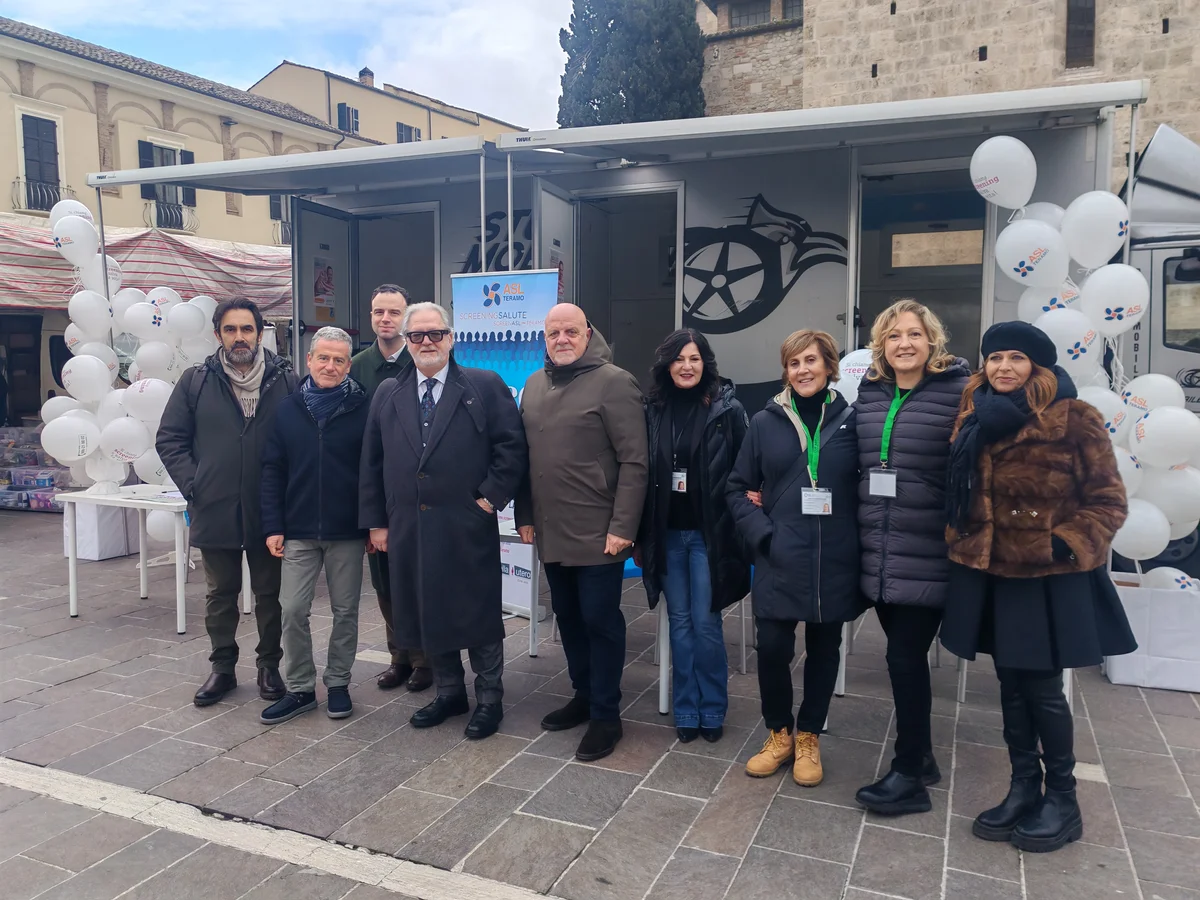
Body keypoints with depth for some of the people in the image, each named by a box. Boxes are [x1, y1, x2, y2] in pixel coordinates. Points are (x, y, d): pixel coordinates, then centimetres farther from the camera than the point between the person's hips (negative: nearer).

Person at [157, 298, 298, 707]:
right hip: (215, 510, 1)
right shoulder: (196, 381, 1)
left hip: (269, 511, -1)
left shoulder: (285, 380, -2)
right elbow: (169, 439, 6)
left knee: (269, 593, 11)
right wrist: (192, 484, -4)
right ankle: (222, 666, 28)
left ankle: (269, 665, 26)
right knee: (221, 594, 14)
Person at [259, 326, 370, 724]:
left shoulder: (362, 408, -3)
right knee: (293, 610, 3)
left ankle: (338, 684, 25)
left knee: (345, 611, 9)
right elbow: (272, 470, 4)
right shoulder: (288, 409, 3)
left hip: (348, 531, -2)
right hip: (298, 531, 2)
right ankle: (300, 688, 18)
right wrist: (272, 526, -1)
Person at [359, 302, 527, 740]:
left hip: (468, 528, -4)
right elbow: (371, 462, 12)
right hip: (409, 528, 4)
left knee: (479, 615, 5)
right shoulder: (387, 395, 11)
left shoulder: (485, 386, -1)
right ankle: (449, 693, 30)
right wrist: (377, 521, 7)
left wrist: (490, 497, -9)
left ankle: (489, 698, 21)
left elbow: (512, 447, -4)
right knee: (428, 614, 13)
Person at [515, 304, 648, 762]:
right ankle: (583, 696, 34)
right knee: (568, 618, 17)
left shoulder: (613, 382, -10)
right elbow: (524, 457, 15)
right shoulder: (534, 386, 11)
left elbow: (633, 462, -14)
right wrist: (525, 516, 11)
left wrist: (622, 528, -18)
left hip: (598, 534, -6)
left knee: (600, 621, 2)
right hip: (551, 533, 6)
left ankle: (605, 715, 16)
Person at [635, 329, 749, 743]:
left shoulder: (727, 410, -5)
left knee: (705, 623, 3)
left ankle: (712, 711, 21)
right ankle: (686, 711, 23)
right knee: (679, 622, 11)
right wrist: (640, 536, 5)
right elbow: (641, 474, 5)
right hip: (667, 534, 3)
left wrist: (738, 527, -8)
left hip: (709, 534, -3)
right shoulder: (653, 410, 3)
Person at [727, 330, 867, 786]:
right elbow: (737, 488, 6)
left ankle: (808, 737, 30)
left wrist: (860, 539, -8)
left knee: (824, 649, 11)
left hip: (834, 561, 1)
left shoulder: (850, 421, 2)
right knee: (773, 648, -2)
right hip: (779, 560, 0)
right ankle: (779, 734, 23)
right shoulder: (765, 422, 3)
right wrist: (762, 535, -6)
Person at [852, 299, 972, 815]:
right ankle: (921, 757, 33)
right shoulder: (869, 395, 9)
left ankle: (908, 774, 15)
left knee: (905, 657, -1)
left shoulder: (958, 392, -8)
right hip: (879, 555, 5)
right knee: (906, 655, 16)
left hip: (927, 558, -5)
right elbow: (860, 464, 17)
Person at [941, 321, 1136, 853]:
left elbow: (1108, 501, -8)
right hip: (990, 575, 5)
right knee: (1012, 685, 13)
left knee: (1043, 689, 3)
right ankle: (1023, 789, 27)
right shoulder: (974, 422, 6)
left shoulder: (1074, 420, -10)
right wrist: (961, 548, 6)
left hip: (1051, 579, -5)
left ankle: (1063, 801, 22)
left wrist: (1066, 545, -20)